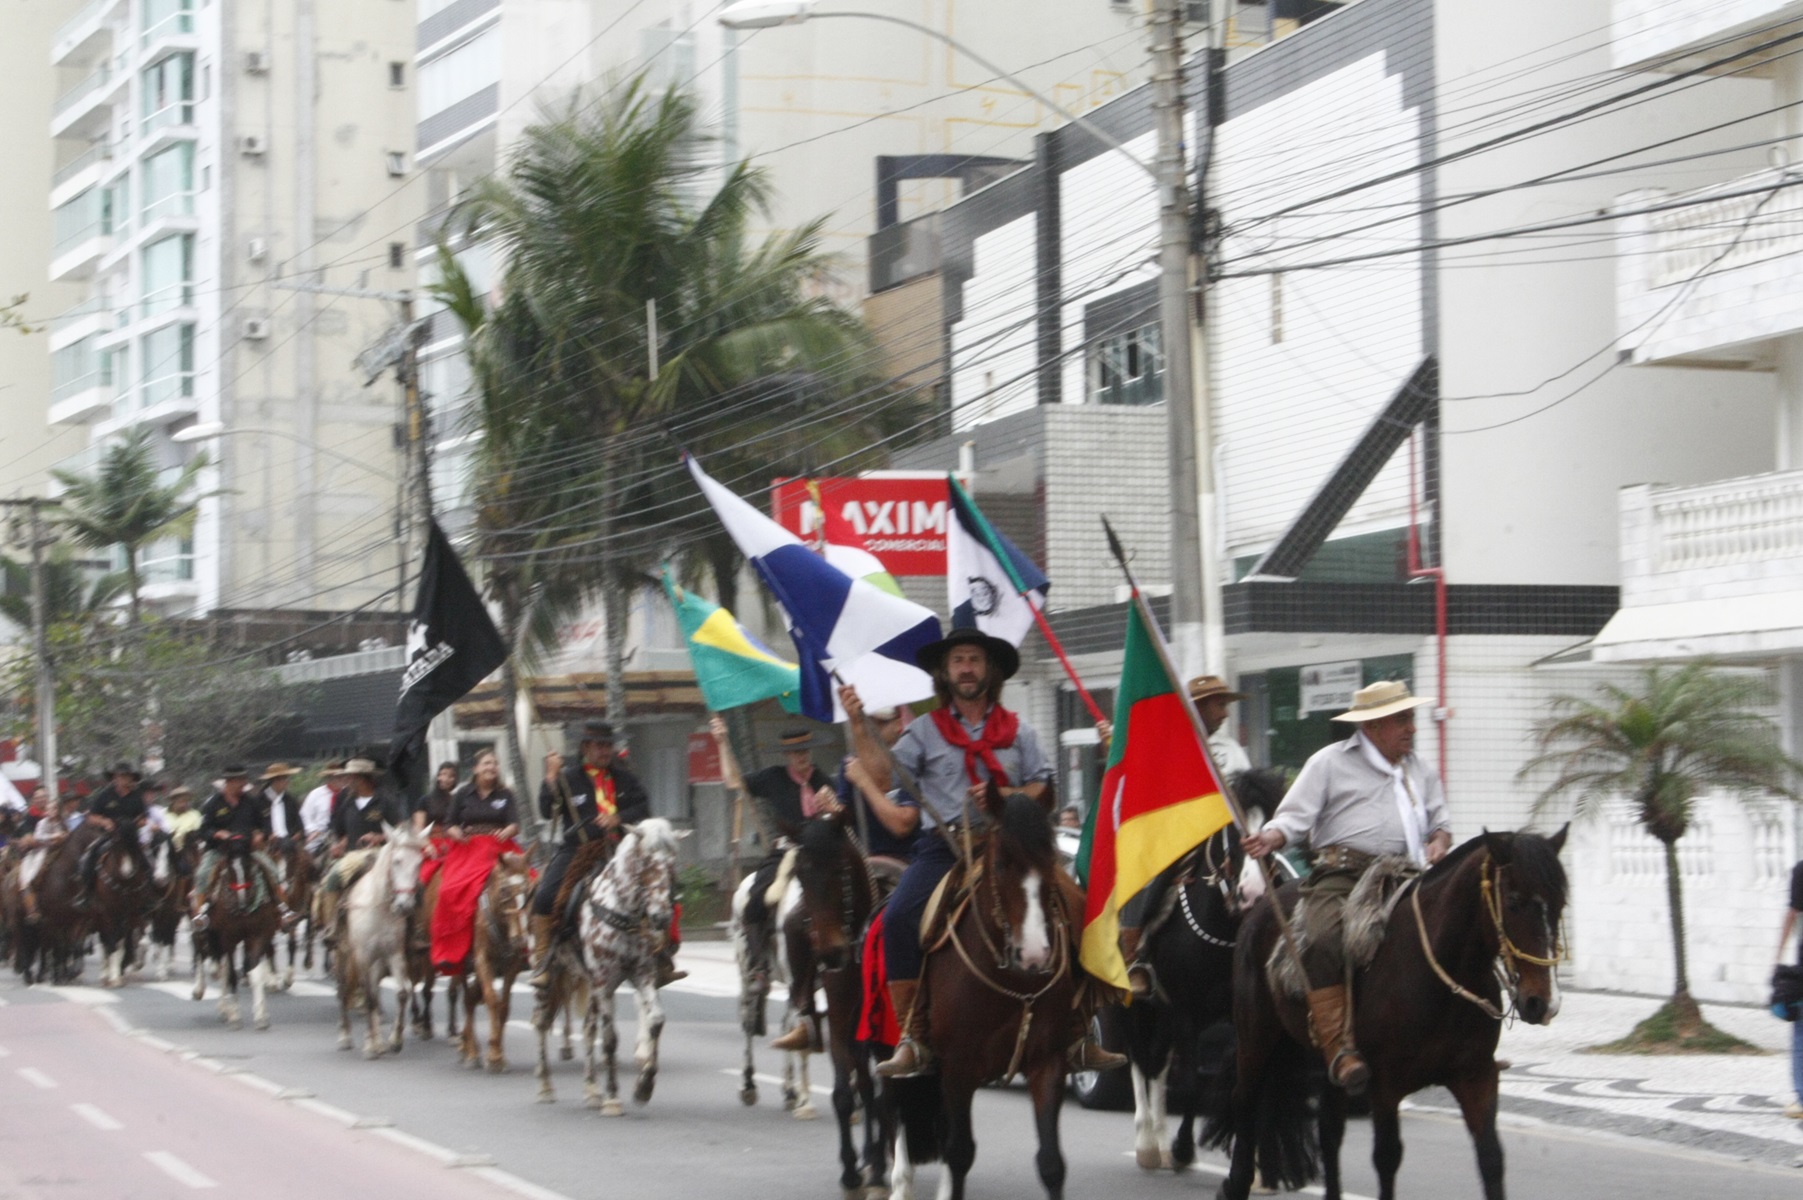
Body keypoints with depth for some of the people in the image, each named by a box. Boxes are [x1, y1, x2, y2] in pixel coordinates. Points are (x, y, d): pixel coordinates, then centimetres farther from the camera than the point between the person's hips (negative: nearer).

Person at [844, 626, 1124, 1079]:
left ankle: (1077, 1038, -13)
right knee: (899, 916, -28)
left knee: (1074, 904, -21)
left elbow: (1042, 790, 10)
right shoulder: (925, 731, 13)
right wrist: (858, 725, -6)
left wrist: (1006, 797, -8)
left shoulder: (1018, 732, 17)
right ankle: (911, 1040, -23)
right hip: (943, 845, -1)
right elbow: (882, 775, 3)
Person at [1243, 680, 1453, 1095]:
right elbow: (1296, 817, 4)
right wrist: (1270, 837, -18)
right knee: (1324, 943, -33)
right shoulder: (1330, 762, 11)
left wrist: (1440, 840, 6)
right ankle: (1339, 1050, -38)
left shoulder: (1421, 771, 26)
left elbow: (1440, 821, 31)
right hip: (1339, 874, -5)